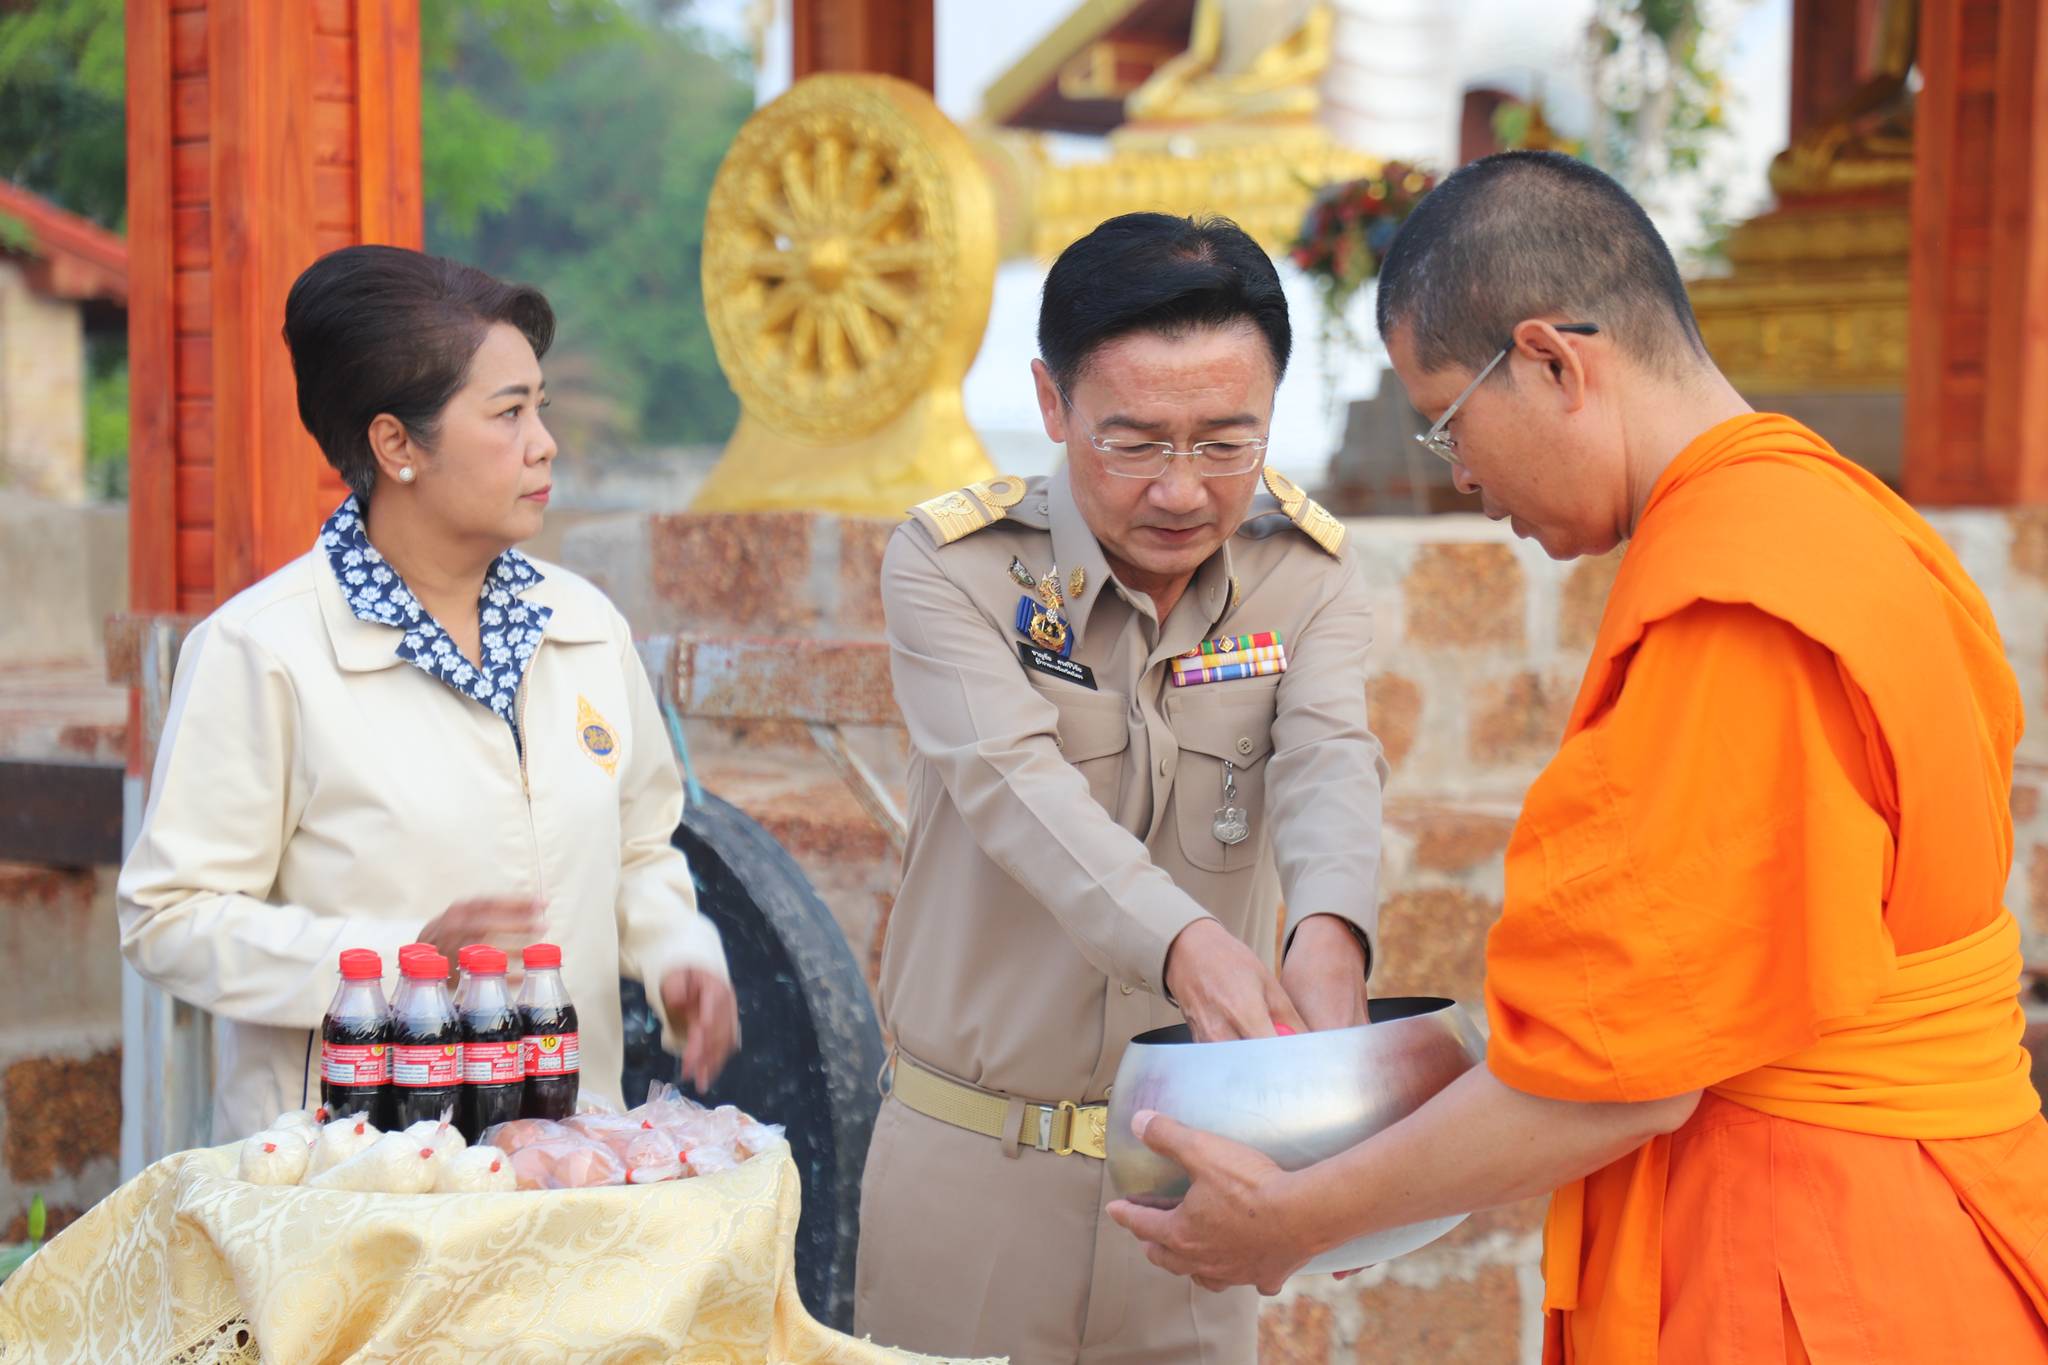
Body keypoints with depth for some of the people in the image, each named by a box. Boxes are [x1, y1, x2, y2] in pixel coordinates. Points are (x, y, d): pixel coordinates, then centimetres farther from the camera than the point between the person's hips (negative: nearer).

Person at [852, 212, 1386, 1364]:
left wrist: (1329, 935, -43)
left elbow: (1330, 765, -19)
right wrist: (1184, 945, -45)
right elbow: (1016, 784, -26)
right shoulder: (949, 565, -10)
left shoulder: (1308, 573, -1)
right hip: (973, 1158, -2)